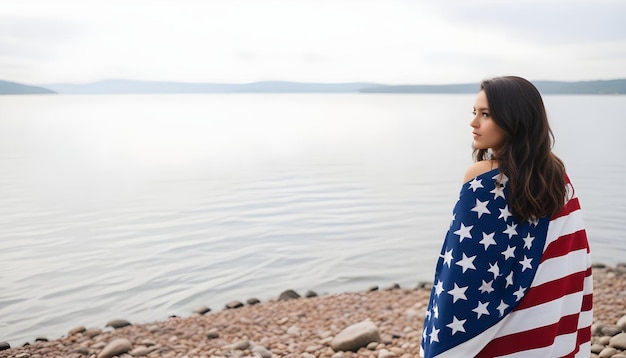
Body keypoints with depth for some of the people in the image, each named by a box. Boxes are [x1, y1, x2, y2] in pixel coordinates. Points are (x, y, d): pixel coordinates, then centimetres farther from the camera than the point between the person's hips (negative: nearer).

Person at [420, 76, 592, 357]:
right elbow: (572, 260, 3)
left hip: (497, 335, -5)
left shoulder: (482, 177, -19)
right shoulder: (557, 174, -2)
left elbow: (462, 266, -17)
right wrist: (574, 335, 12)